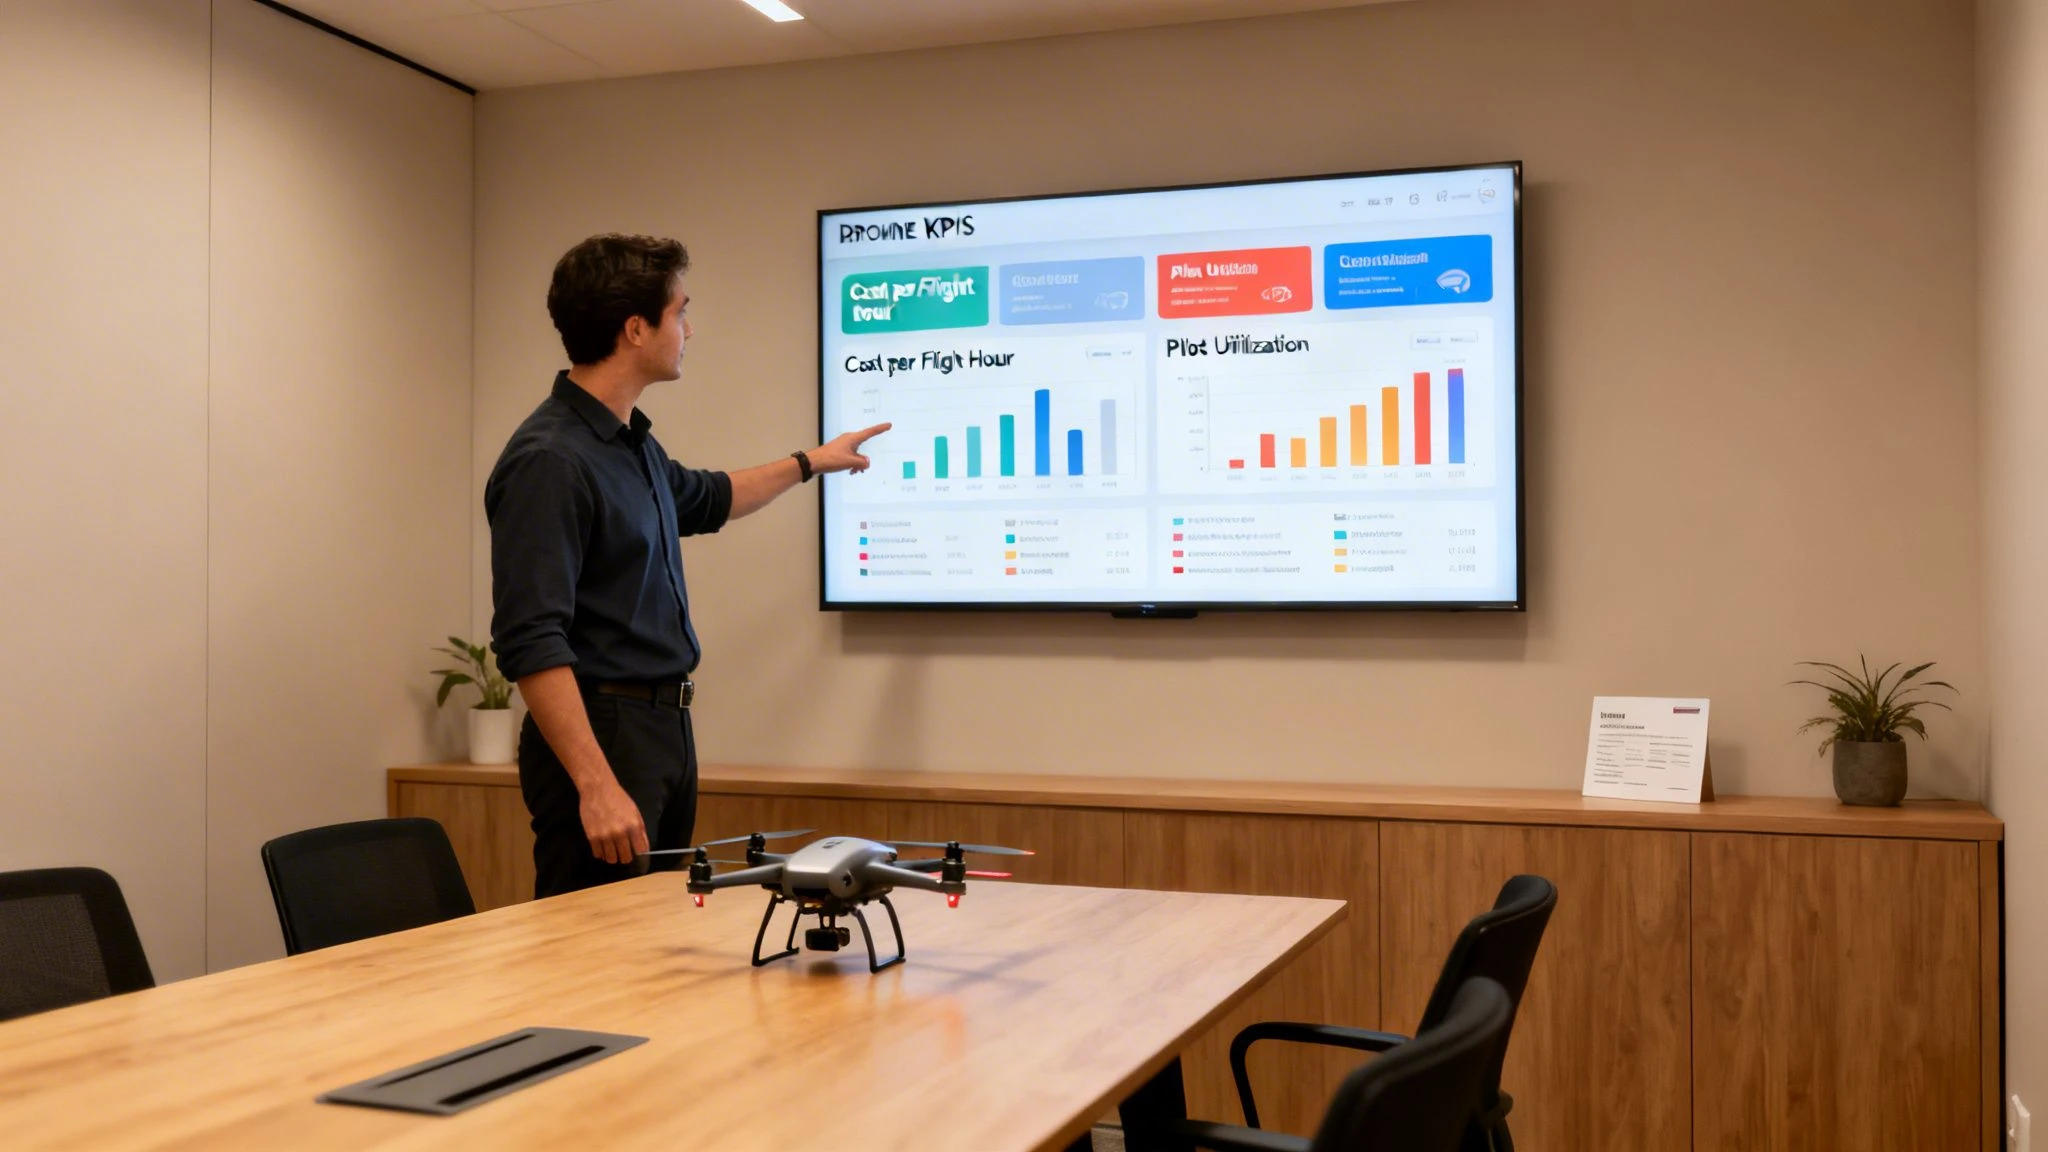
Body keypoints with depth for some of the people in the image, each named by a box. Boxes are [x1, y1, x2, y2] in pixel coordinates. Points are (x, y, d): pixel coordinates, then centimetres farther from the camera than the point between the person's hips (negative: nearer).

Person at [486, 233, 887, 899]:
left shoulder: (633, 444, 11)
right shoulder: (548, 461, -19)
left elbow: (704, 500, 34)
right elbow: (529, 643, -24)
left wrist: (809, 462, 43)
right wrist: (596, 787, -29)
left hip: (666, 724, 10)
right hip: (597, 736, -10)